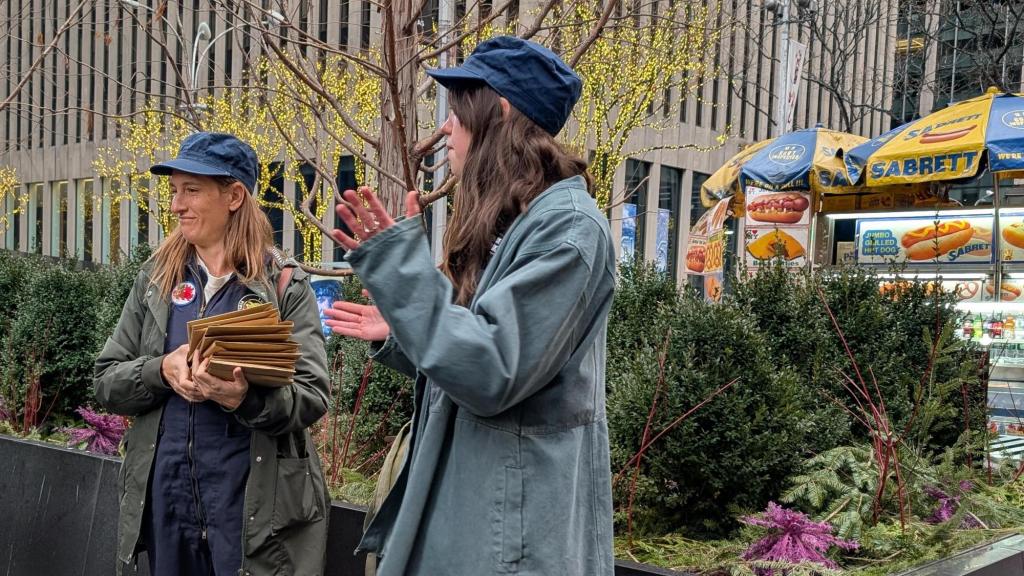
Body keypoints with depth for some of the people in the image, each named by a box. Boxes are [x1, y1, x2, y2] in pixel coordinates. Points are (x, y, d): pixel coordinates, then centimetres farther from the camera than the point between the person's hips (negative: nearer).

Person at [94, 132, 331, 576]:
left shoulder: (284, 285, -5)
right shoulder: (155, 278, 5)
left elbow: (313, 397, -11)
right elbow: (106, 382, 5)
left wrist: (245, 398, -29)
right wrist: (162, 370, -14)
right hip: (164, 498, 4)